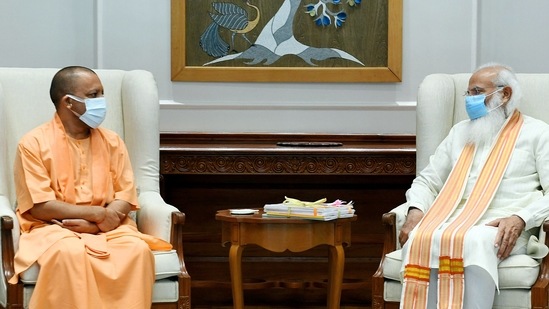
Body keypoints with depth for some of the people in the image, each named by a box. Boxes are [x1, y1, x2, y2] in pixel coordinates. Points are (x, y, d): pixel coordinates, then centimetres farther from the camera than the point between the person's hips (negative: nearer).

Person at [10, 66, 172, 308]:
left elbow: (126, 197, 5)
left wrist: (97, 224, -15)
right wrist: (98, 213, -14)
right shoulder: (34, 143, -4)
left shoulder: (112, 141, 10)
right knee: (70, 252, -38)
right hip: (53, 227, -4)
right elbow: (39, 206, -11)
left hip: (106, 228, 4)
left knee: (138, 249, -28)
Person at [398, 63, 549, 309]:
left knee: (472, 243, -40)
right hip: (452, 222, 4)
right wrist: (415, 212, 2)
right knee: (420, 240, -32)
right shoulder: (461, 132, 27)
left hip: (503, 228, -4)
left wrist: (520, 219, -16)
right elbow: (427, 181, 25)